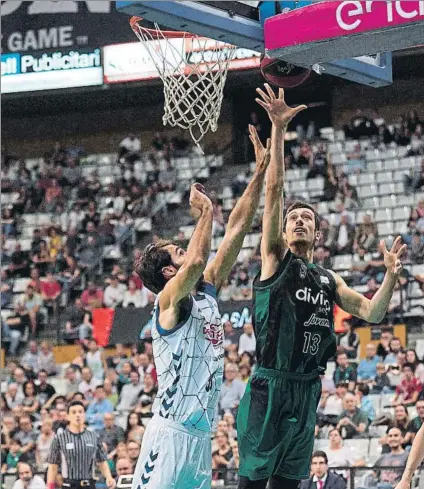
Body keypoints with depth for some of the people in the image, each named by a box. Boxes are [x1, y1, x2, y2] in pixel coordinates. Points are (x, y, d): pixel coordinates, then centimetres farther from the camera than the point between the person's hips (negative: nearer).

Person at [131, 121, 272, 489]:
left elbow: (236, 231, 15)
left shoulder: (206, 293, 16)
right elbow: (197, 261, -28)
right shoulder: (170, 301, -6)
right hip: (171, 435, -9)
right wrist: (205, 212, -13)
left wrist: (261, 172, 13)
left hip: (202, 435, 9)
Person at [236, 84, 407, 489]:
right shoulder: (275, 258, 3)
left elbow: (371, 313, 11)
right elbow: (274, 189, -6)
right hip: (270, 387, -5)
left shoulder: (329, 281, 18)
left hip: (307, 391, 6)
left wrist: (391, 275, -6)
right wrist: (278, 130, -14)